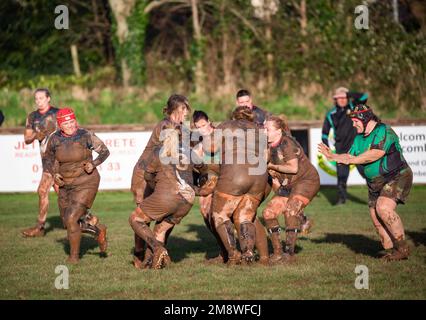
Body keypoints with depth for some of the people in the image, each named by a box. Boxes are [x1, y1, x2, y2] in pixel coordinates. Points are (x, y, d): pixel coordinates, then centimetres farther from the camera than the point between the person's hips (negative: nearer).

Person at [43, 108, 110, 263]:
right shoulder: (55, 139, -7)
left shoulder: (86, 136, -16)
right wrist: (53, 174, -8)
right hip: (66, 185, 6)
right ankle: (99, 230, 39)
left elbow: (105, 151, -4)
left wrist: (93, 164, -21)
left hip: (86, 183, -6)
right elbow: (49, 158, 9)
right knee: (69, 222, 14)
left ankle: (74, 256, 3)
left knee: (71, 219, -16)